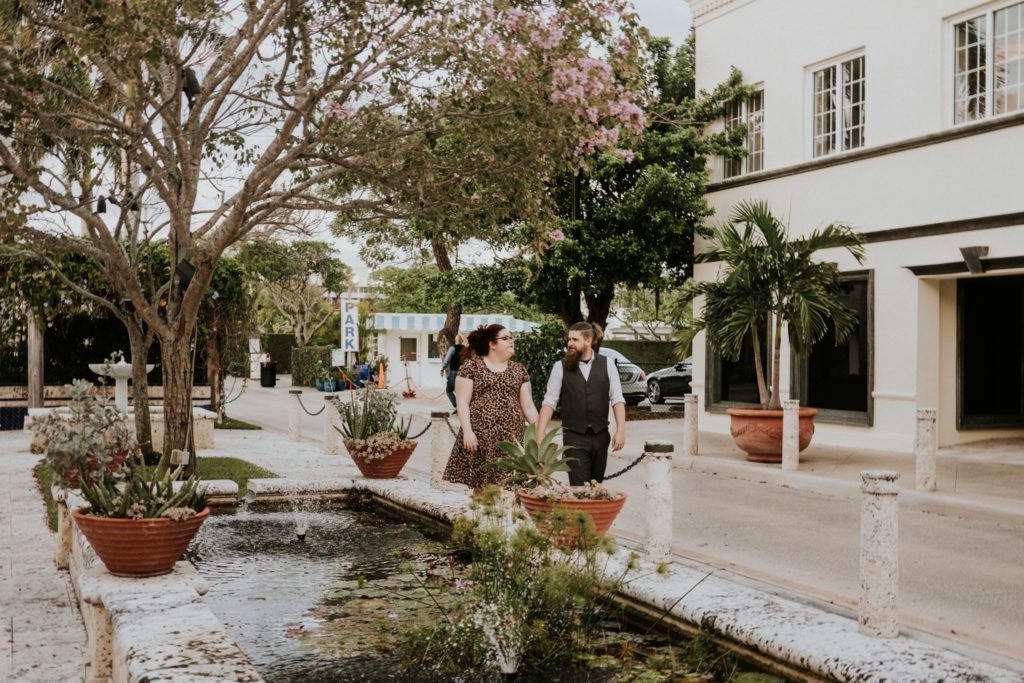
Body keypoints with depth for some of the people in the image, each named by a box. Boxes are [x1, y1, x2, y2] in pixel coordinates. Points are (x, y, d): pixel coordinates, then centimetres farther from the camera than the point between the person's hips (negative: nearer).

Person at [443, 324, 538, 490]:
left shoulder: (519, 370, 14)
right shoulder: (471, 366, 2)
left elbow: (528, 406, 12)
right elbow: (462, 402, -2)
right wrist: (467, 431, -12)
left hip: (511, 437, 3)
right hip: (480, 436, -3)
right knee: (480, 486, -4)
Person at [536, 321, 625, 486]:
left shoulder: (607, 364, 2)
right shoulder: (560, 367, -1)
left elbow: (617, 399, 1)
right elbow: (549, 402, -3)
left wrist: (620, 430, -10)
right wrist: (539, 435, -12)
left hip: (600, 435, 2)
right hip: (574, 437, -2)